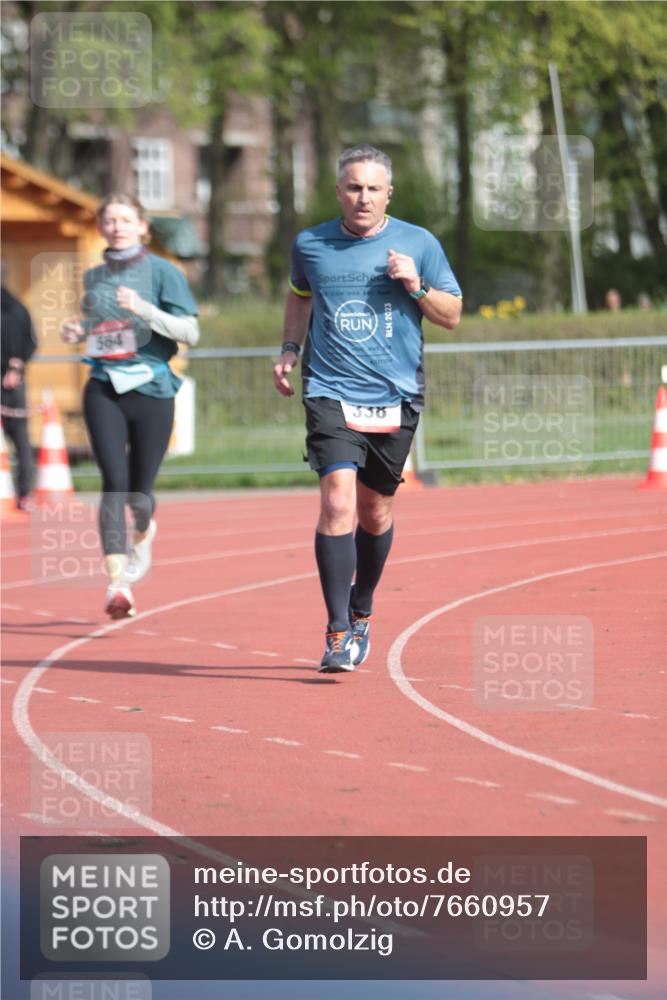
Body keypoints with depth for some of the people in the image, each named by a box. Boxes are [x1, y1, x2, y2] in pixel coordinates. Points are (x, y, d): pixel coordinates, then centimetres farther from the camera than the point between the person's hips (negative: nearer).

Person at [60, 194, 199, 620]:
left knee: (139, 491, 6)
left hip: (152, 389, -2)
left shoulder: (162, 272, -1)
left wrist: (144, 309, -21)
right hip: (104, 391, 2)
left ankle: (145, 534, 43)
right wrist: (77, 332, 4)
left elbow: (190, 332, -8)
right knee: (114, 483, -15)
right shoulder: (94, 278, 12)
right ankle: (118, 583, -19)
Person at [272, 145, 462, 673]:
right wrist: (290, 349, 13)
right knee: (338, 503, -17)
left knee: (376, 512, 12)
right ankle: (338, 633, -15)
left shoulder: (419, 244, 1)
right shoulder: (310, 245, 4)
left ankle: (361, 611, 36)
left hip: (395, 397, 1)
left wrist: (416, 288, -11)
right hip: (331, 393, -1)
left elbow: (453, 315, 6)